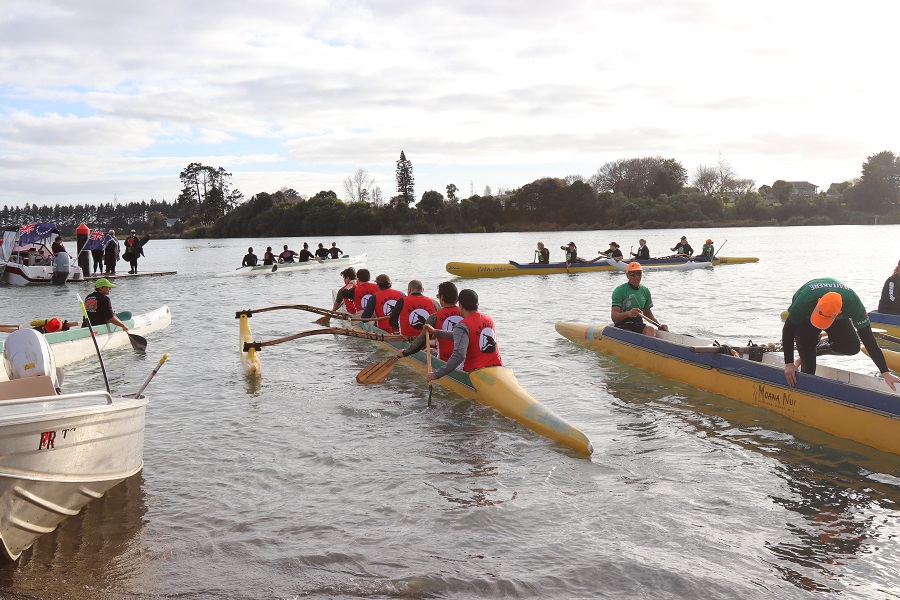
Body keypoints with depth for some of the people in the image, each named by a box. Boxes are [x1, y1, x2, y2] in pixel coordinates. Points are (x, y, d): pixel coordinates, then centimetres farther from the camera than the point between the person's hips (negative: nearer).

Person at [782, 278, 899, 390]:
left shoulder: (853, 303, -40)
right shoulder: (805, 301, -45)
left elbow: (868, 339, -34)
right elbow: (788, 330, -30)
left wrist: (885, 373, -35)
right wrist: (788, 363, -32)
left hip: (838, 317, 3)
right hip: (804, 318, -3)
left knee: (852, 347, -17)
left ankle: (816, 351, 8)